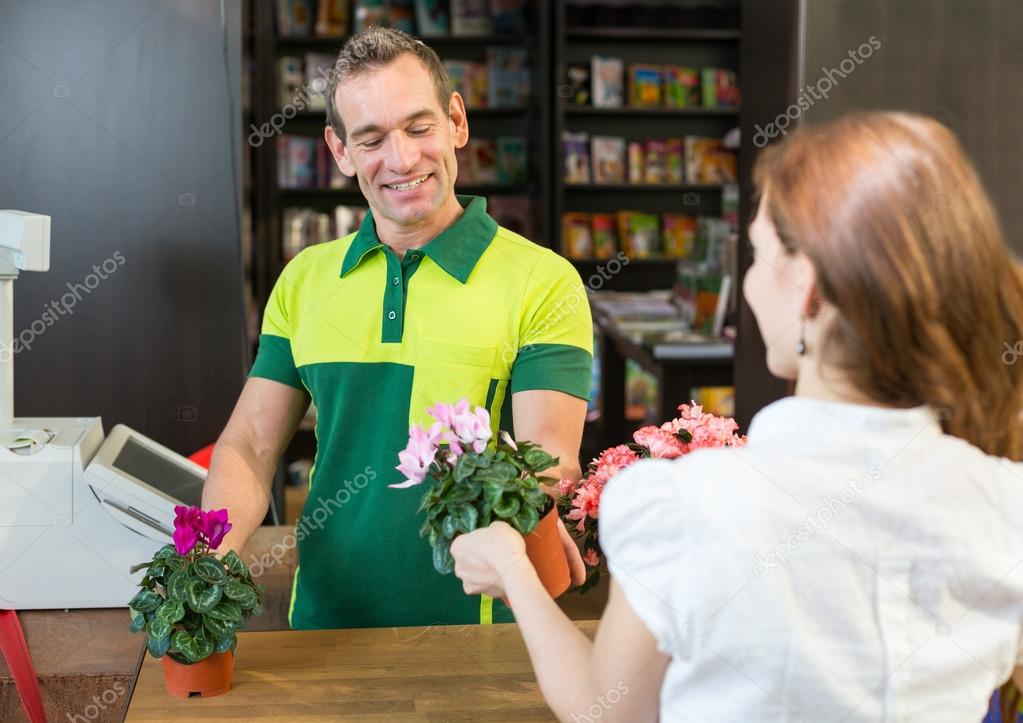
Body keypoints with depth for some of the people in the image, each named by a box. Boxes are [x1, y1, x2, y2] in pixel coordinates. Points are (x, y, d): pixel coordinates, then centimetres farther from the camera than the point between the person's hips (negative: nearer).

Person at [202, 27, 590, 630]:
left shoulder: (544, 281, -3)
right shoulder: (303, 280, 11)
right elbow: (250, 447, 10)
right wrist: (211, 557, -9)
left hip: (473, 625, -4)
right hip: (324, 617, 5)